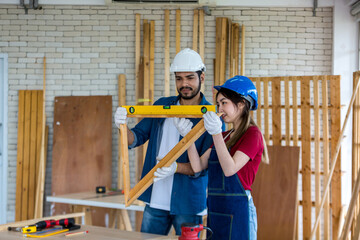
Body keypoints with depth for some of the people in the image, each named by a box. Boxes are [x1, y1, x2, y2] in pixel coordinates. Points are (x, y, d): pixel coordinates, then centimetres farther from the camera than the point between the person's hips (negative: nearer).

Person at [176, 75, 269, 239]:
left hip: (237, 210, -8)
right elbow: (198, 166, 7)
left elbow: (229, 169, -20)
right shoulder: (224, 136, 15)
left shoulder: (252, 134, -8)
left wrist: (216, 134, -25)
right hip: (215, 210, 8)